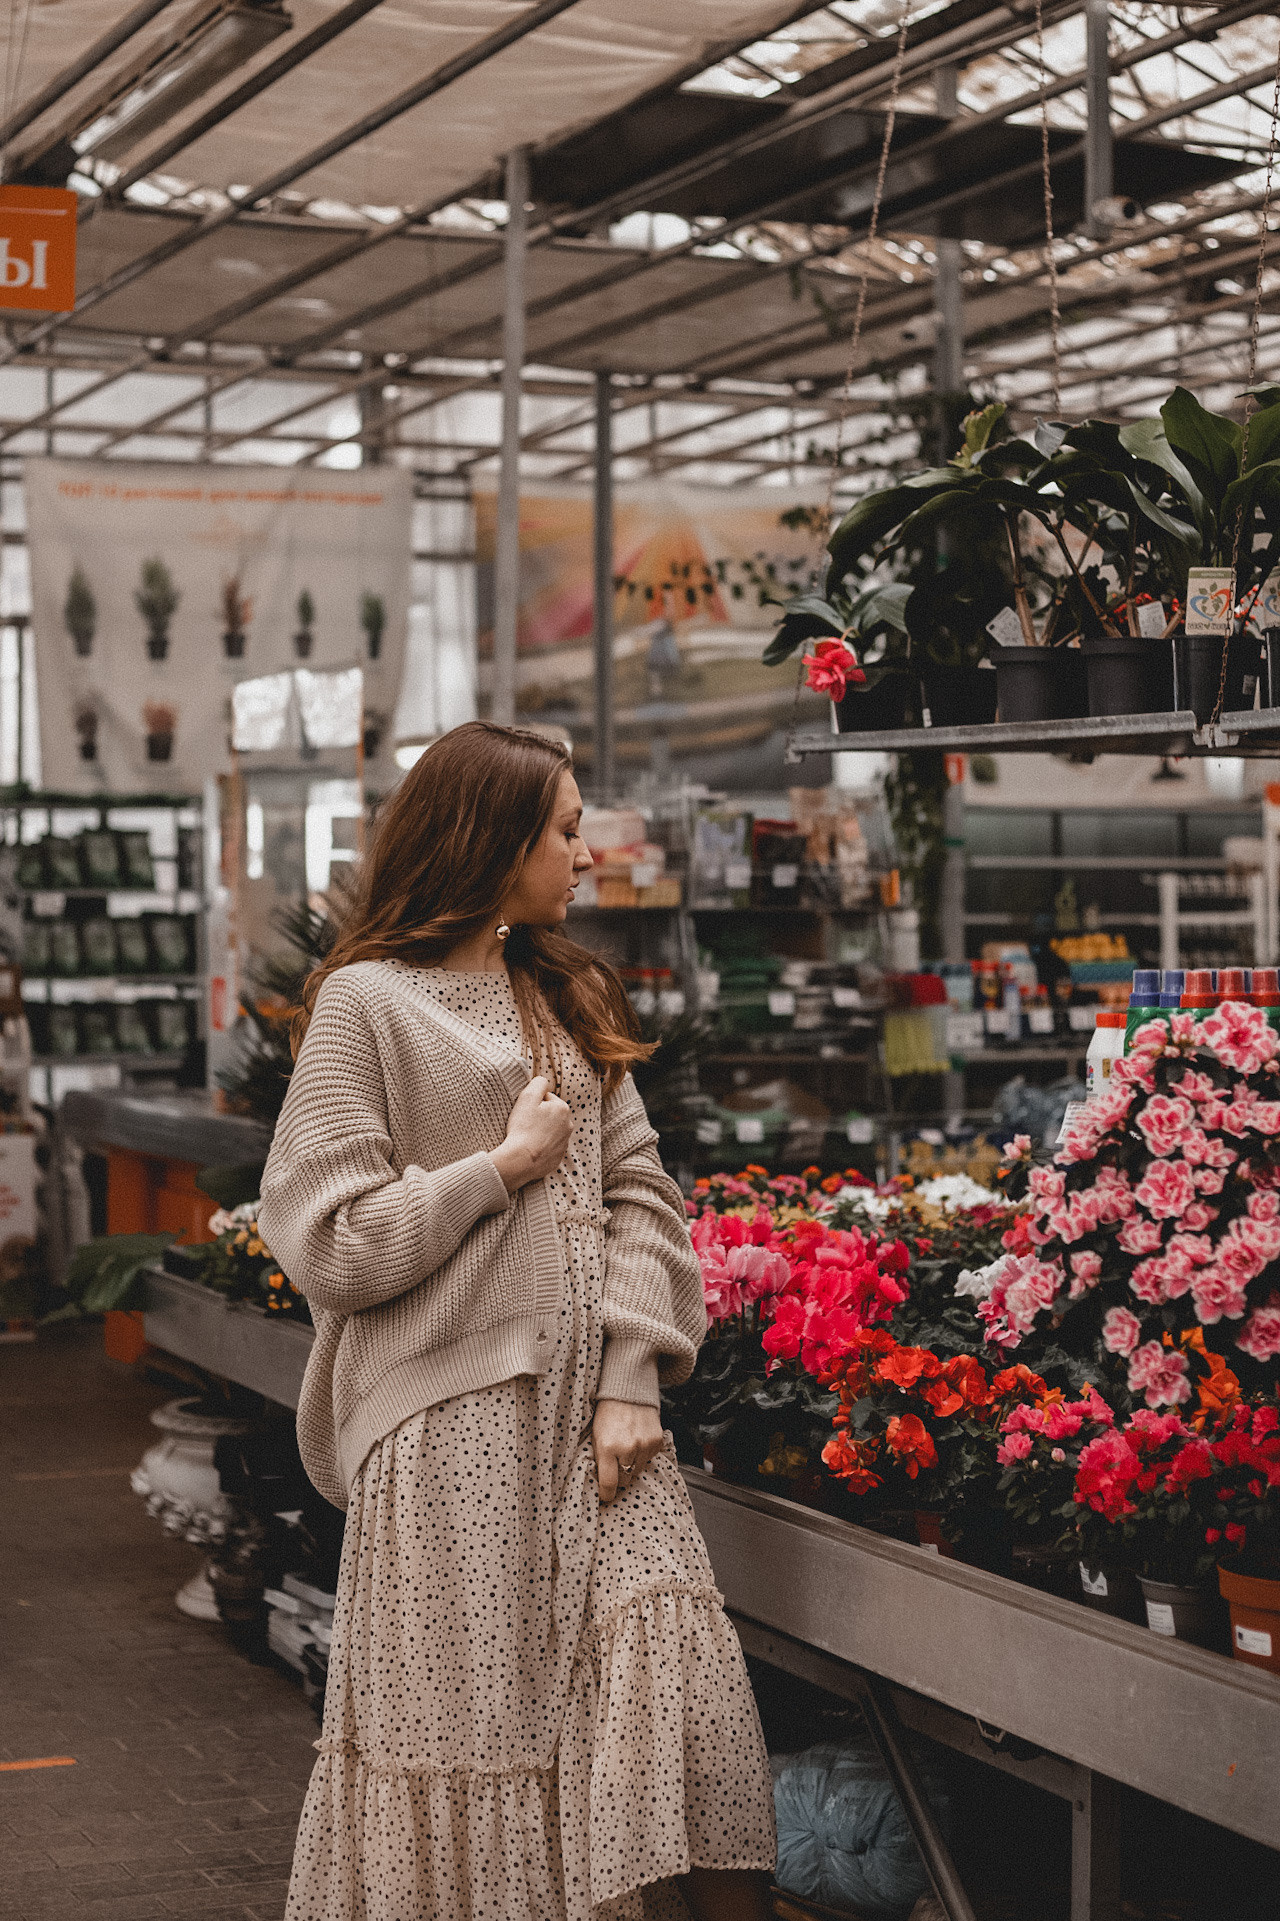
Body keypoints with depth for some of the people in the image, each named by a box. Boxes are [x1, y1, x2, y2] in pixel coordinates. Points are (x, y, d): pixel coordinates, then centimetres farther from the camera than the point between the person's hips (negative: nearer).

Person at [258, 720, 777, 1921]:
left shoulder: (567, 997, 17)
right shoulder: (367, 1003, -2)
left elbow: (638, 1193, 9)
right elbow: (323, 1242, -9)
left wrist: (631, 1378, -3)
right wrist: (502, 1169, -8)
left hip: (589, 1415, 5)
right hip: (456, 1431, -5)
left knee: (679, 1687, -5)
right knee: (472, 1734, -1)